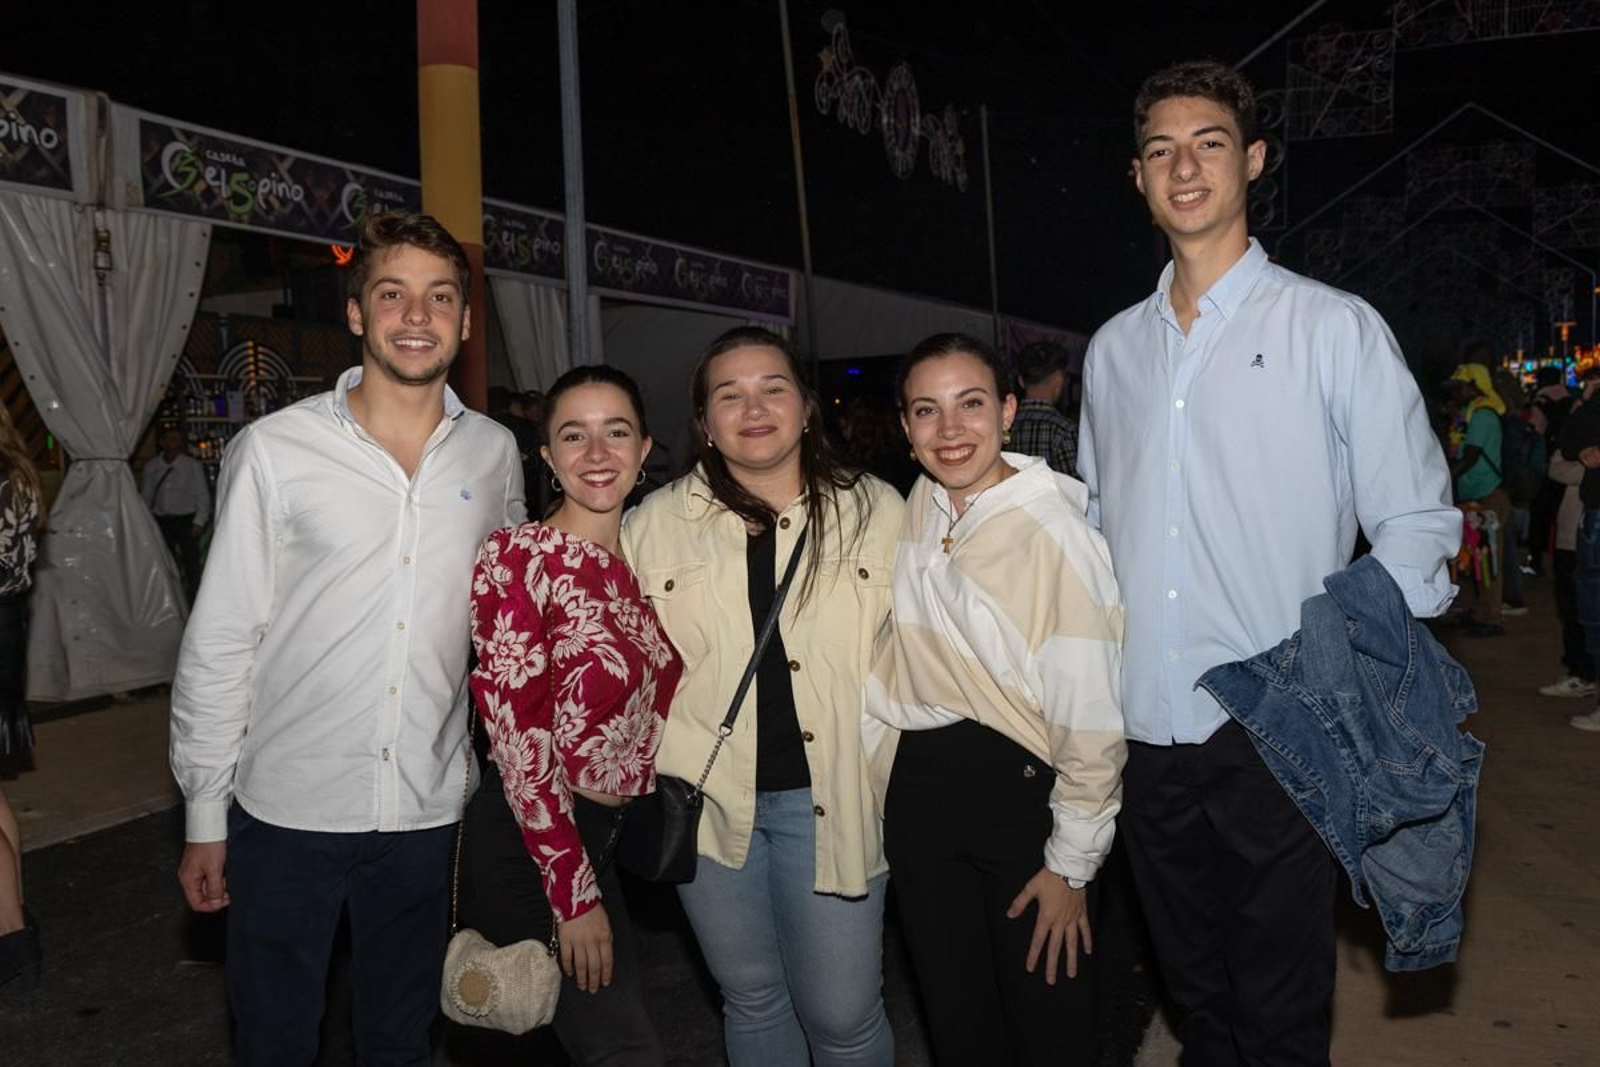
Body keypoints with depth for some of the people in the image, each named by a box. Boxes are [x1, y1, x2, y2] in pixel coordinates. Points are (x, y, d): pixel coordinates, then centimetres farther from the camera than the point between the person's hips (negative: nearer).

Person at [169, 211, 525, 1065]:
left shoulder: (495, 455, 1)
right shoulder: (274, 450, -8)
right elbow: (219, 642, -4)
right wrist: (204, 817, -3)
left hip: (428, 810, 2)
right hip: (286, 809, -2)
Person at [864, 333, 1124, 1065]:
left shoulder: (1054, 534, -19)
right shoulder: (915, 510, 1)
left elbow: (1091, 719, -16)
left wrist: (1072, 866, -12)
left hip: (1020, 790, -5)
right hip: (921, 786, 6)